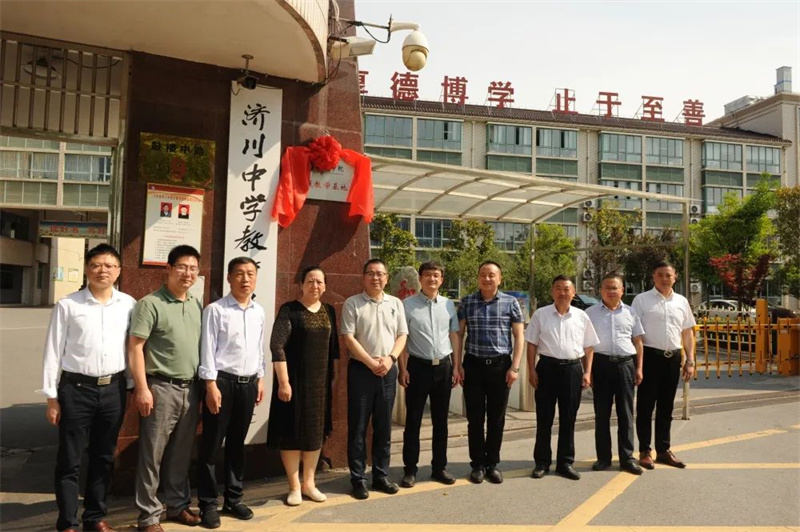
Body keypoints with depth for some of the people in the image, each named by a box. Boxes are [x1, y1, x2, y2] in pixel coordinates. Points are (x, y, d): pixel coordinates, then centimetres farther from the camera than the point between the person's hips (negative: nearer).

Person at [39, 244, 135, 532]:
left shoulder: (129, 305, 2)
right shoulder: (67, 305, -3)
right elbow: (53, 351, -1)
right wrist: (51, 396, -2)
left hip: (113, 389, 2)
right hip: (76, 389, -2)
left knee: (104, 458, 14)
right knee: (69, 461, 7)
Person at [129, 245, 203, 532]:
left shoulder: (197, 305, 10)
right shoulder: (150, 303, -9)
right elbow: (135, 347, -11)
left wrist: (202, 385, 12)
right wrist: (142, 388, -16)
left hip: (190, 388, 6)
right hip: (161, 388, -6)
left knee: (181, 453, 16)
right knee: (152, 454, 4)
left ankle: (177, 505, 30)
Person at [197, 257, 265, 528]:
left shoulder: (259, 312, 9)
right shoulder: (215, 310, -8)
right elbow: (207, 349, -11)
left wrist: (260, 379, 14)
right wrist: (211, 385, -14)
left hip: (248, 383, 5)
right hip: (222, 381, -5)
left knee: (237, 444, 15)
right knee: (211, 445, 3)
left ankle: (233, 499, 27)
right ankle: (208, 504, 16)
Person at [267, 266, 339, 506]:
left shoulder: (329, 311, 7)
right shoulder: (289, 310, -9)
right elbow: (277, 346, -15)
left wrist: (333, 375, 10)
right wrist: (283, 381, -19)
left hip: (320, 379, 5)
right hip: (295, 379, -5)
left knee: (316, 430, 12)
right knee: (292, 430, 4)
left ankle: (309, 483, 26)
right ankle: (294, 486, 18)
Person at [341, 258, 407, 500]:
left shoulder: (396, 303, 9)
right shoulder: (353, 303, -3)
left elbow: (402, 335, 8)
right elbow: (348, 338, -9)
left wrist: (390, 358, -9)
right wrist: (371, 362, -14)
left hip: (388, 370, 4)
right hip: (361, 369, -3)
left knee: (384, 426, 11)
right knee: (358, 427, 2)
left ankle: (381, 475, 22)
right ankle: (358, 479, 12)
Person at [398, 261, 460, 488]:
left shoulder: (448, 304, 6)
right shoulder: (408, 304, -5)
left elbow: (454, 336, 10)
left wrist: (456, 367, 6)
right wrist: (403, 368, -9)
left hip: (443, 367, 3)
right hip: (418, 366, -3)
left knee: (441, 420, 13)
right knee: (413, 420, 5)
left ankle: (439, 467, 26)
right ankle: (410, 470, 17)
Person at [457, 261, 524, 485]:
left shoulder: (510, 303, 2)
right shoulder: (466, 303, 4)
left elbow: (519, 336, 2)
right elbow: (459, 334, 6)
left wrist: (515, 367, -5)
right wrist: (457, 364, -2)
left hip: (500, 365, 0)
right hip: (473, 365, 0)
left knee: (497, 418, 8)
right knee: (475, 418, 5)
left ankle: (492, 464, 21)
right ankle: (477, 464, 18)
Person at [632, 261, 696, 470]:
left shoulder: (681, 302, 11)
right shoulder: (642, 299, -3)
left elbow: (688, 333, 14)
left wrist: (690, 360, 8)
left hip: (673, 357, 5)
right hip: (650, 355, -4)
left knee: (666, 406, 14)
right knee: (646, 405, 3)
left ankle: (663, 449, 26)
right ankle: (645, 451, 13)